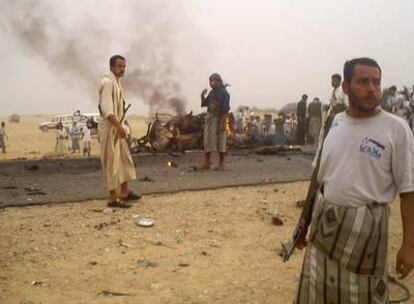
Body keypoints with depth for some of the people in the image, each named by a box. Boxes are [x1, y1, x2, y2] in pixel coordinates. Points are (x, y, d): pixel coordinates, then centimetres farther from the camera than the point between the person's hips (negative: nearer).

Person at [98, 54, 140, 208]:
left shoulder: (116, 81, 15)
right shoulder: (107, 82, -17)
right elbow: (106, 109, -26)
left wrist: (120, 126, 17)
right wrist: (118, 126, -31)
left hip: (116, 126, 10)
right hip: (109, 127, -10)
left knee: (124, 158, 16)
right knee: (111, 162, -5)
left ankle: (125, 192, 27)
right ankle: (114, 198, 0)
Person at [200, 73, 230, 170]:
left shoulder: (224, 93, -11)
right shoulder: (211, 93, 11)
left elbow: (226, 109, -16)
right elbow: (204, 104, 19)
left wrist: (223, 123, -22)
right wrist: (203, 96, 0)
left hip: (219, 119, -7)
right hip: (209, 118, 7)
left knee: (221, 141, 0)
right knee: (208, 140, 7)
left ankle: (221, 163, 8)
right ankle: (206, 163, 12)